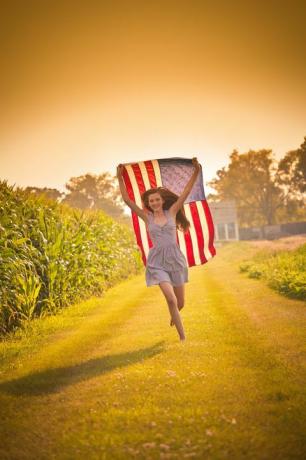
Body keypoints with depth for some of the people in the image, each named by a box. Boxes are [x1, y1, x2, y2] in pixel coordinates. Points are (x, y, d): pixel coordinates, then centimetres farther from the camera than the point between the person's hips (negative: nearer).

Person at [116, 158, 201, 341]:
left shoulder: (172, 212, 3)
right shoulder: (147, 217, 3)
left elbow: (186, 192, -4)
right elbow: (127, 199, 0)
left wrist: (196, 172, -13)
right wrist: (120, 178, -6)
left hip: (175, 259, 1)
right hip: (157, 261, -1)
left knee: (180, 303, 11)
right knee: (171, 300, -19)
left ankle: (174, 316, 49)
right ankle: (183, 337, -7)